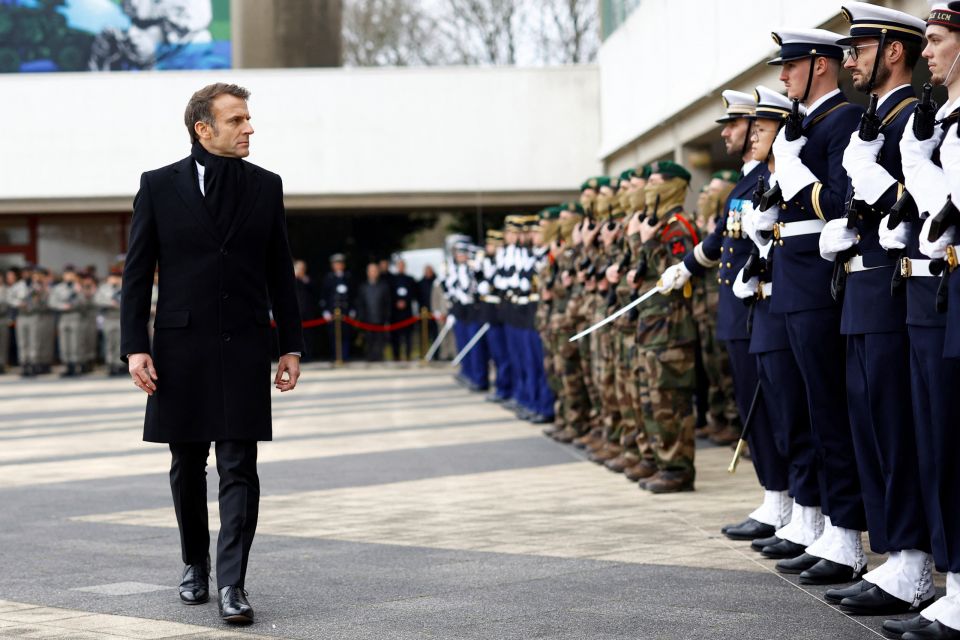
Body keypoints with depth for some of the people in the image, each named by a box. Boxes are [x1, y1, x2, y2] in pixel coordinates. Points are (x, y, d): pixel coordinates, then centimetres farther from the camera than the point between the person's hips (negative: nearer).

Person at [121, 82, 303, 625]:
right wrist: (135, 347, -7)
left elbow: (280, 272, 10)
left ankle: (232, 585, -6)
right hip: (182, 348, 0)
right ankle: (195, 565, 29)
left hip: (245, 347, 0)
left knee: (239, 469, -6)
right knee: (188, 466, 11)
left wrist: (292, 346, 6)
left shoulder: (266, 186, 7)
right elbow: (137, 274, 1)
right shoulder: (159, 186, 1)